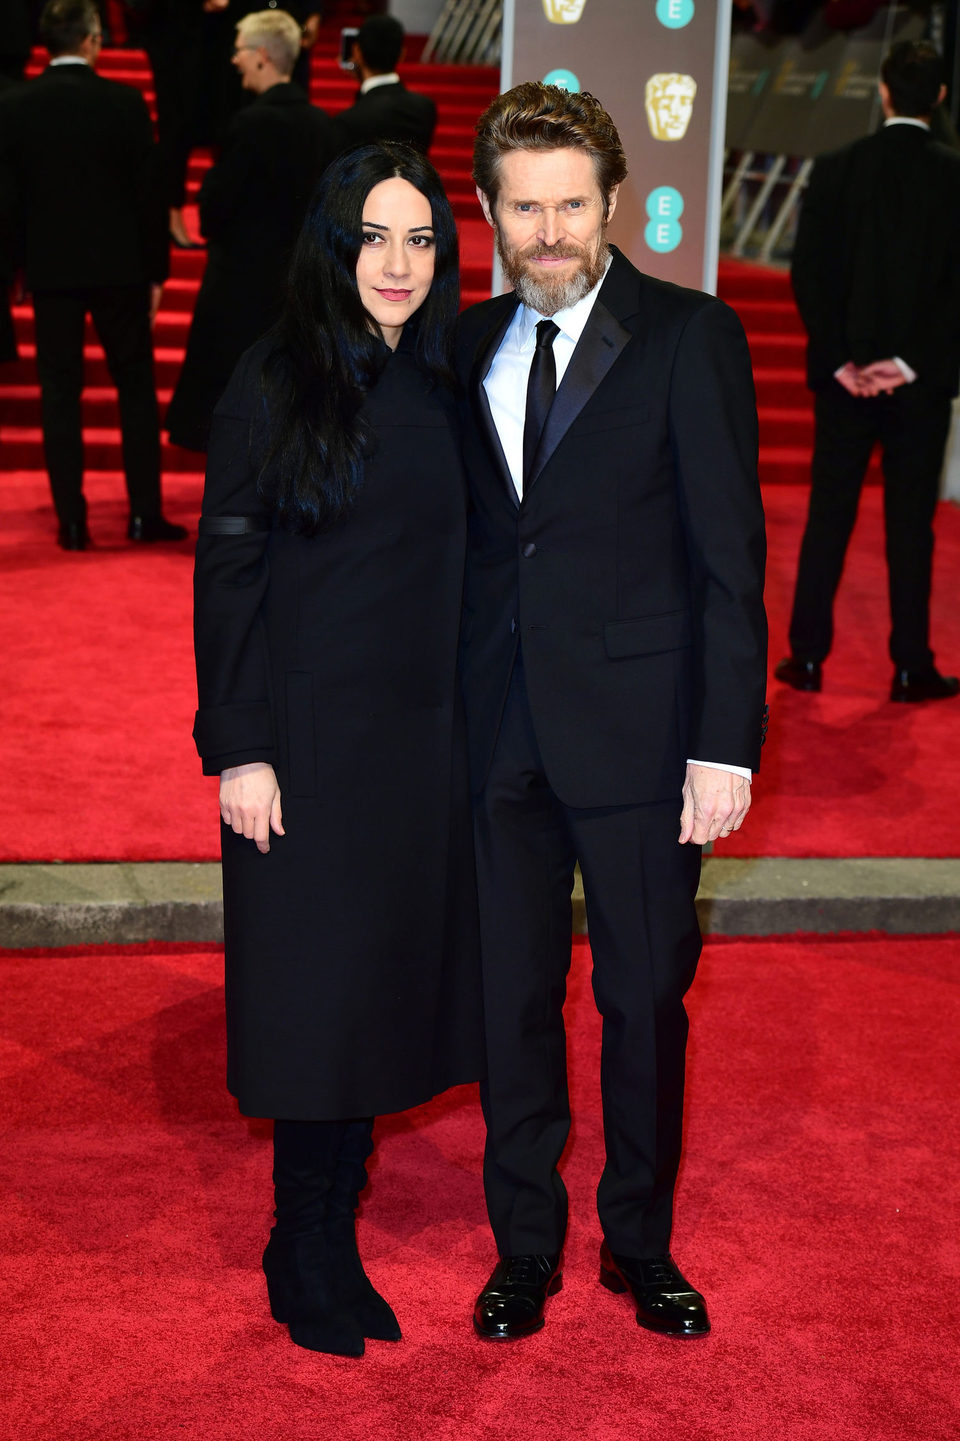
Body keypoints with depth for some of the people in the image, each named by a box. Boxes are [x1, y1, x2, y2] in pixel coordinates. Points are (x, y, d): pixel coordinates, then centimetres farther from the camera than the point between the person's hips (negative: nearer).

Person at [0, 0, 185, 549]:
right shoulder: (125, 102, -7)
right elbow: (149, 192, -5)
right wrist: (156, 271, 3)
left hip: (50, 267, 2)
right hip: (118, 265, -1)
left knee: (60, 393, 5)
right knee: (137, 388, 8)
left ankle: (72, 521, 5)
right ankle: (146, 513, 9)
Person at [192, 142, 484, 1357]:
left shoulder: (446, 388, 6)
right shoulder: (274, 384, -6)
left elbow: (459, 564, 10)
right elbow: (226, 572, -7)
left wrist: (476, 723, 4)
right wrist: (238, 748, -12)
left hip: (425, 733, 4)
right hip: (310, 733, -4)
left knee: (388, 971, 9)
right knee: (314, 978, 3)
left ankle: (326, 1229, 23)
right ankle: (309, 1256, 19)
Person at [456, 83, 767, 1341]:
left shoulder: (690, 338, -6)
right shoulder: (468, 347, 8)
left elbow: (729, 555, -9)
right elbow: (461, 538, 11)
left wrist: (725, 745, -14)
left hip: (638, 729, -3)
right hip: (497, 729, 4)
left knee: (647, 999, 9)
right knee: (513, 996, 12)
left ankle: (642, 1243, 29)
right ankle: (524, 1246, 29)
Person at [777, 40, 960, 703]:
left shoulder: (835, 170, -2)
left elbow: (809, 272, -5)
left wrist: (839, 362, -5)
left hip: (845, 375, 1)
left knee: (829, 516, 9)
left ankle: (808, 656, 12)